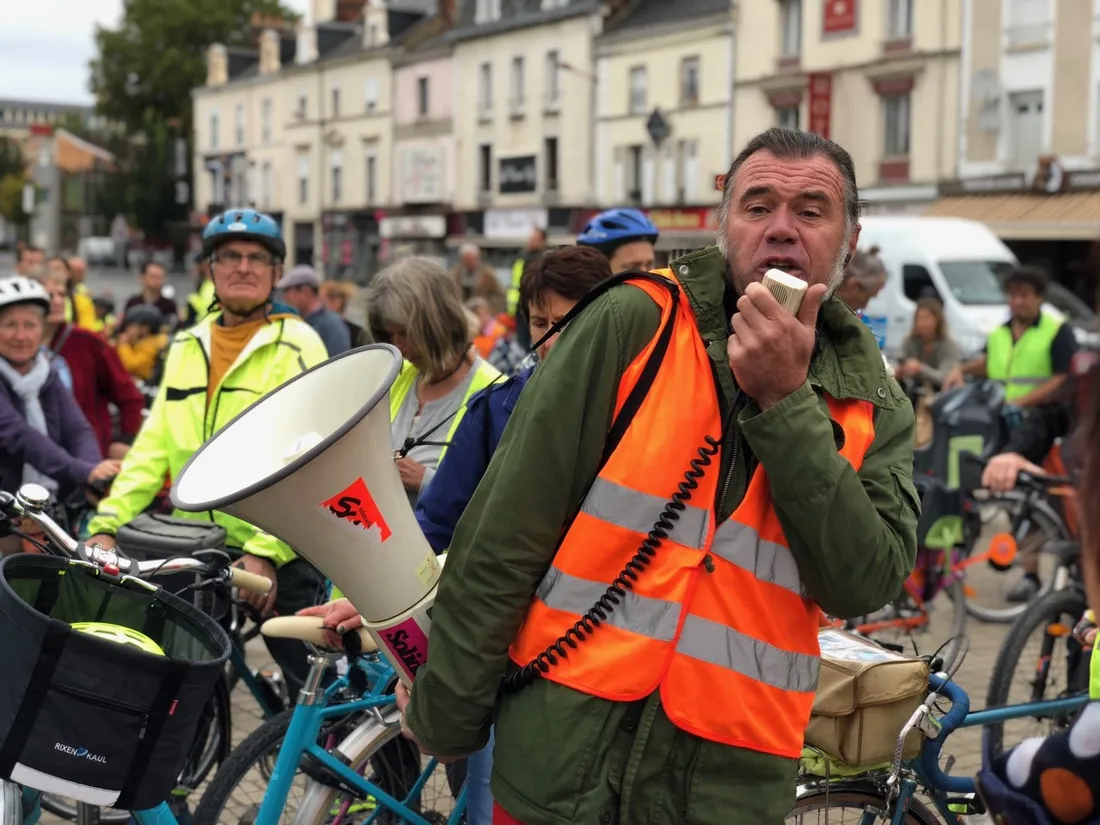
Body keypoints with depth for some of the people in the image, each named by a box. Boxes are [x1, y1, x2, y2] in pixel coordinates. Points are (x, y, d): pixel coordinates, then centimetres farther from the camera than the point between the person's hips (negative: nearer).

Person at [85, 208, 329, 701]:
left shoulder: (297, 345, -7)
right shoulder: (187, 346, 10)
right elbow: (154, 445, 7)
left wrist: (266, 552, -23)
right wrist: (108, 522, -5)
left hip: (277, 554, -5)